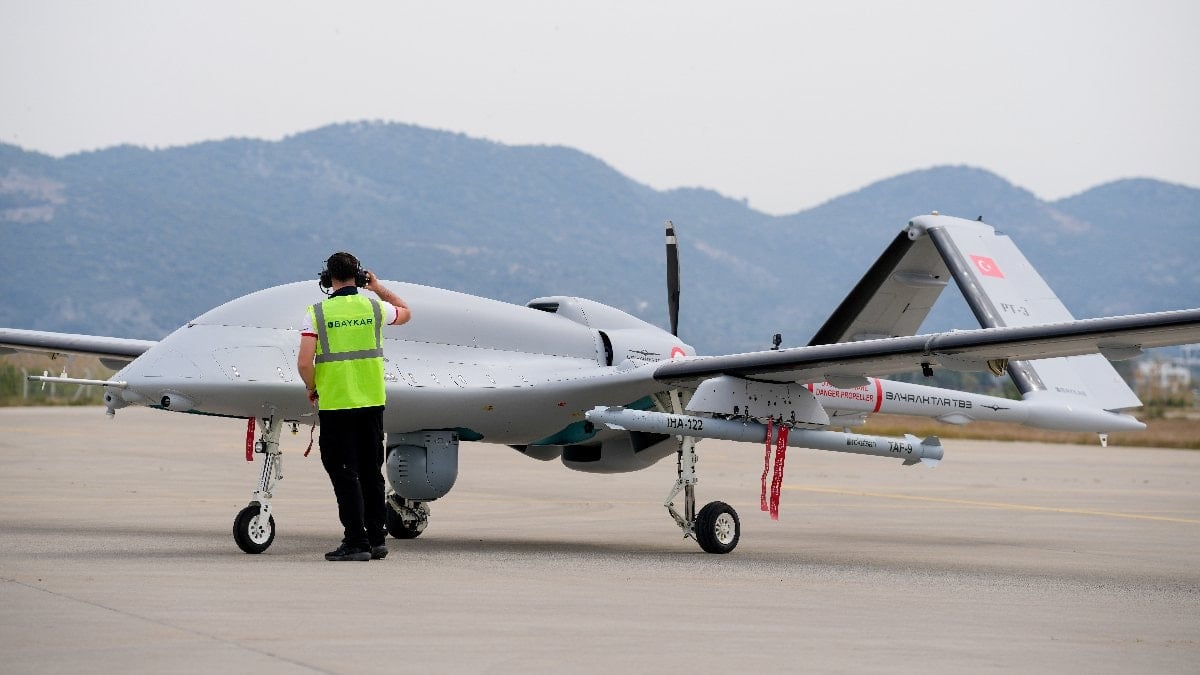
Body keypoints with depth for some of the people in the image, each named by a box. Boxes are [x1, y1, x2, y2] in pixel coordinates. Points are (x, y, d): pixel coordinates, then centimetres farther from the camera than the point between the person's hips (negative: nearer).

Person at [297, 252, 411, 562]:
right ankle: (376, 539, 17)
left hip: (335, 405, -4)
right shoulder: (374, 307, 2)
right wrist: (379, 288, 31)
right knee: (371, 472, 13)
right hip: (372, 401, 4)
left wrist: (312, 388, 4)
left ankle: (357, 542, -2)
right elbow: (406, 313, 25)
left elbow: (304, 363, -14)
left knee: (344, 474, 1)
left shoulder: (317, 313, -7)